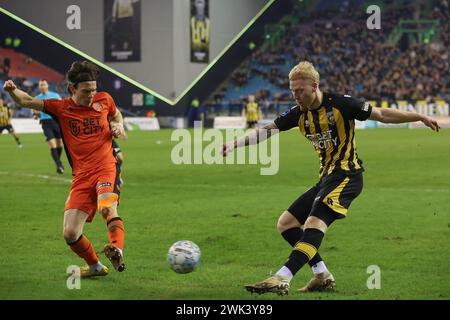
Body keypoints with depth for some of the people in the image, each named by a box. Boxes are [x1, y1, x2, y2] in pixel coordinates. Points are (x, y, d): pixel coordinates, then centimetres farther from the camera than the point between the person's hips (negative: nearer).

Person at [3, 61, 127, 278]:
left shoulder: (104, 99, 7)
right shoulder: (61, 108, 4)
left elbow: (116, 114, 30)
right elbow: (26, 101, 4)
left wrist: (118, 126, 7)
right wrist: (12, 91, -18)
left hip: (106, 169, -2)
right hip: (81, 176, 2)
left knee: (107, 207, -36)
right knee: (70, 235, -5)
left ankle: (117, 252, -53)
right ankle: (95, 266, 20)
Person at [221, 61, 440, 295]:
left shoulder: (340, 104, -10)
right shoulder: (299, 113, 6)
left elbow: (382, 115, -3)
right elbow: (266, 131, 8)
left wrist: (420, 117, -7)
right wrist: (235, 144, -4)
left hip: (346, 176, -8)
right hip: (325, 178, 8)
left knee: (314, 223, -26)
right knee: (285, 223, 7)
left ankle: (281, 279, -36)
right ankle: (322, 276, 9)